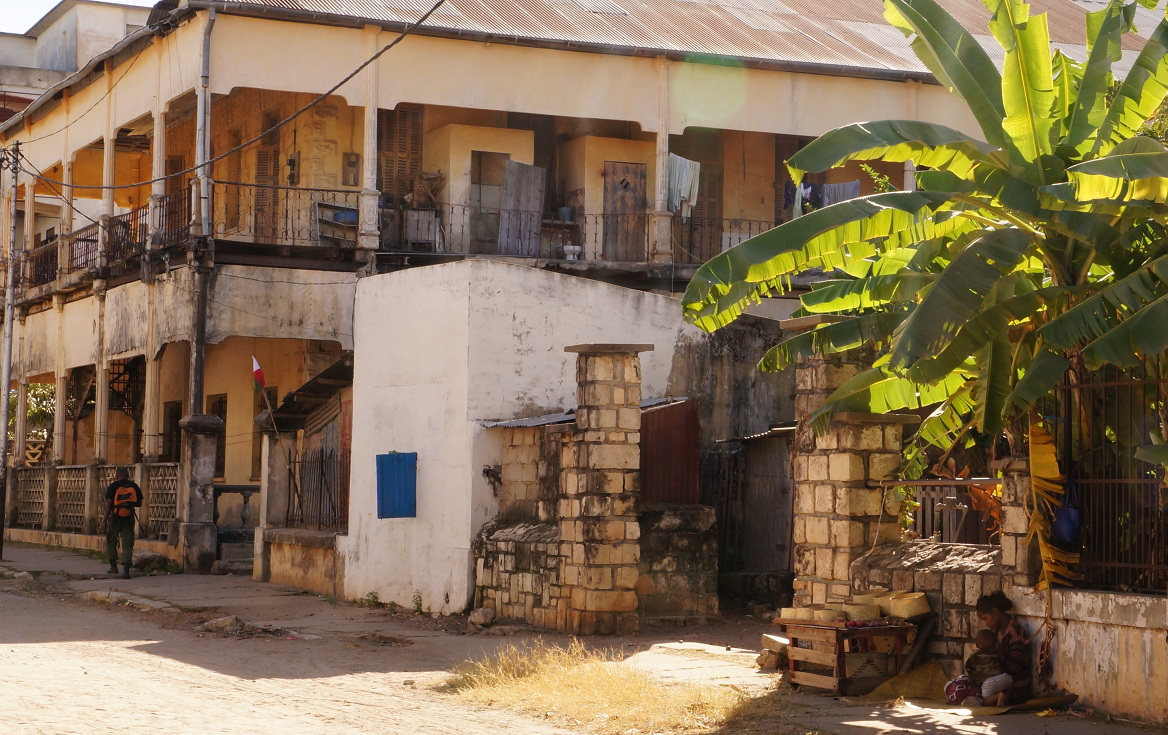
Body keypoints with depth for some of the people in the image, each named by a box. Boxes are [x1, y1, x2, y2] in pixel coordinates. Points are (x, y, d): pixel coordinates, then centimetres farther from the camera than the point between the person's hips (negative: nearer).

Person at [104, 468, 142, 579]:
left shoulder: (113, 486, -4)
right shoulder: (134, 487, 4)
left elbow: (109, 504, -8)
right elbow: (139, 504, 7)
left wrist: (105, 520, -4)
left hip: (115, 517, -2)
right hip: (129, 518, 2)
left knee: (111, 541, 17)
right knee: (128, 544, 0)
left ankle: (113, 566, 24)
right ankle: (126, 569, -13)